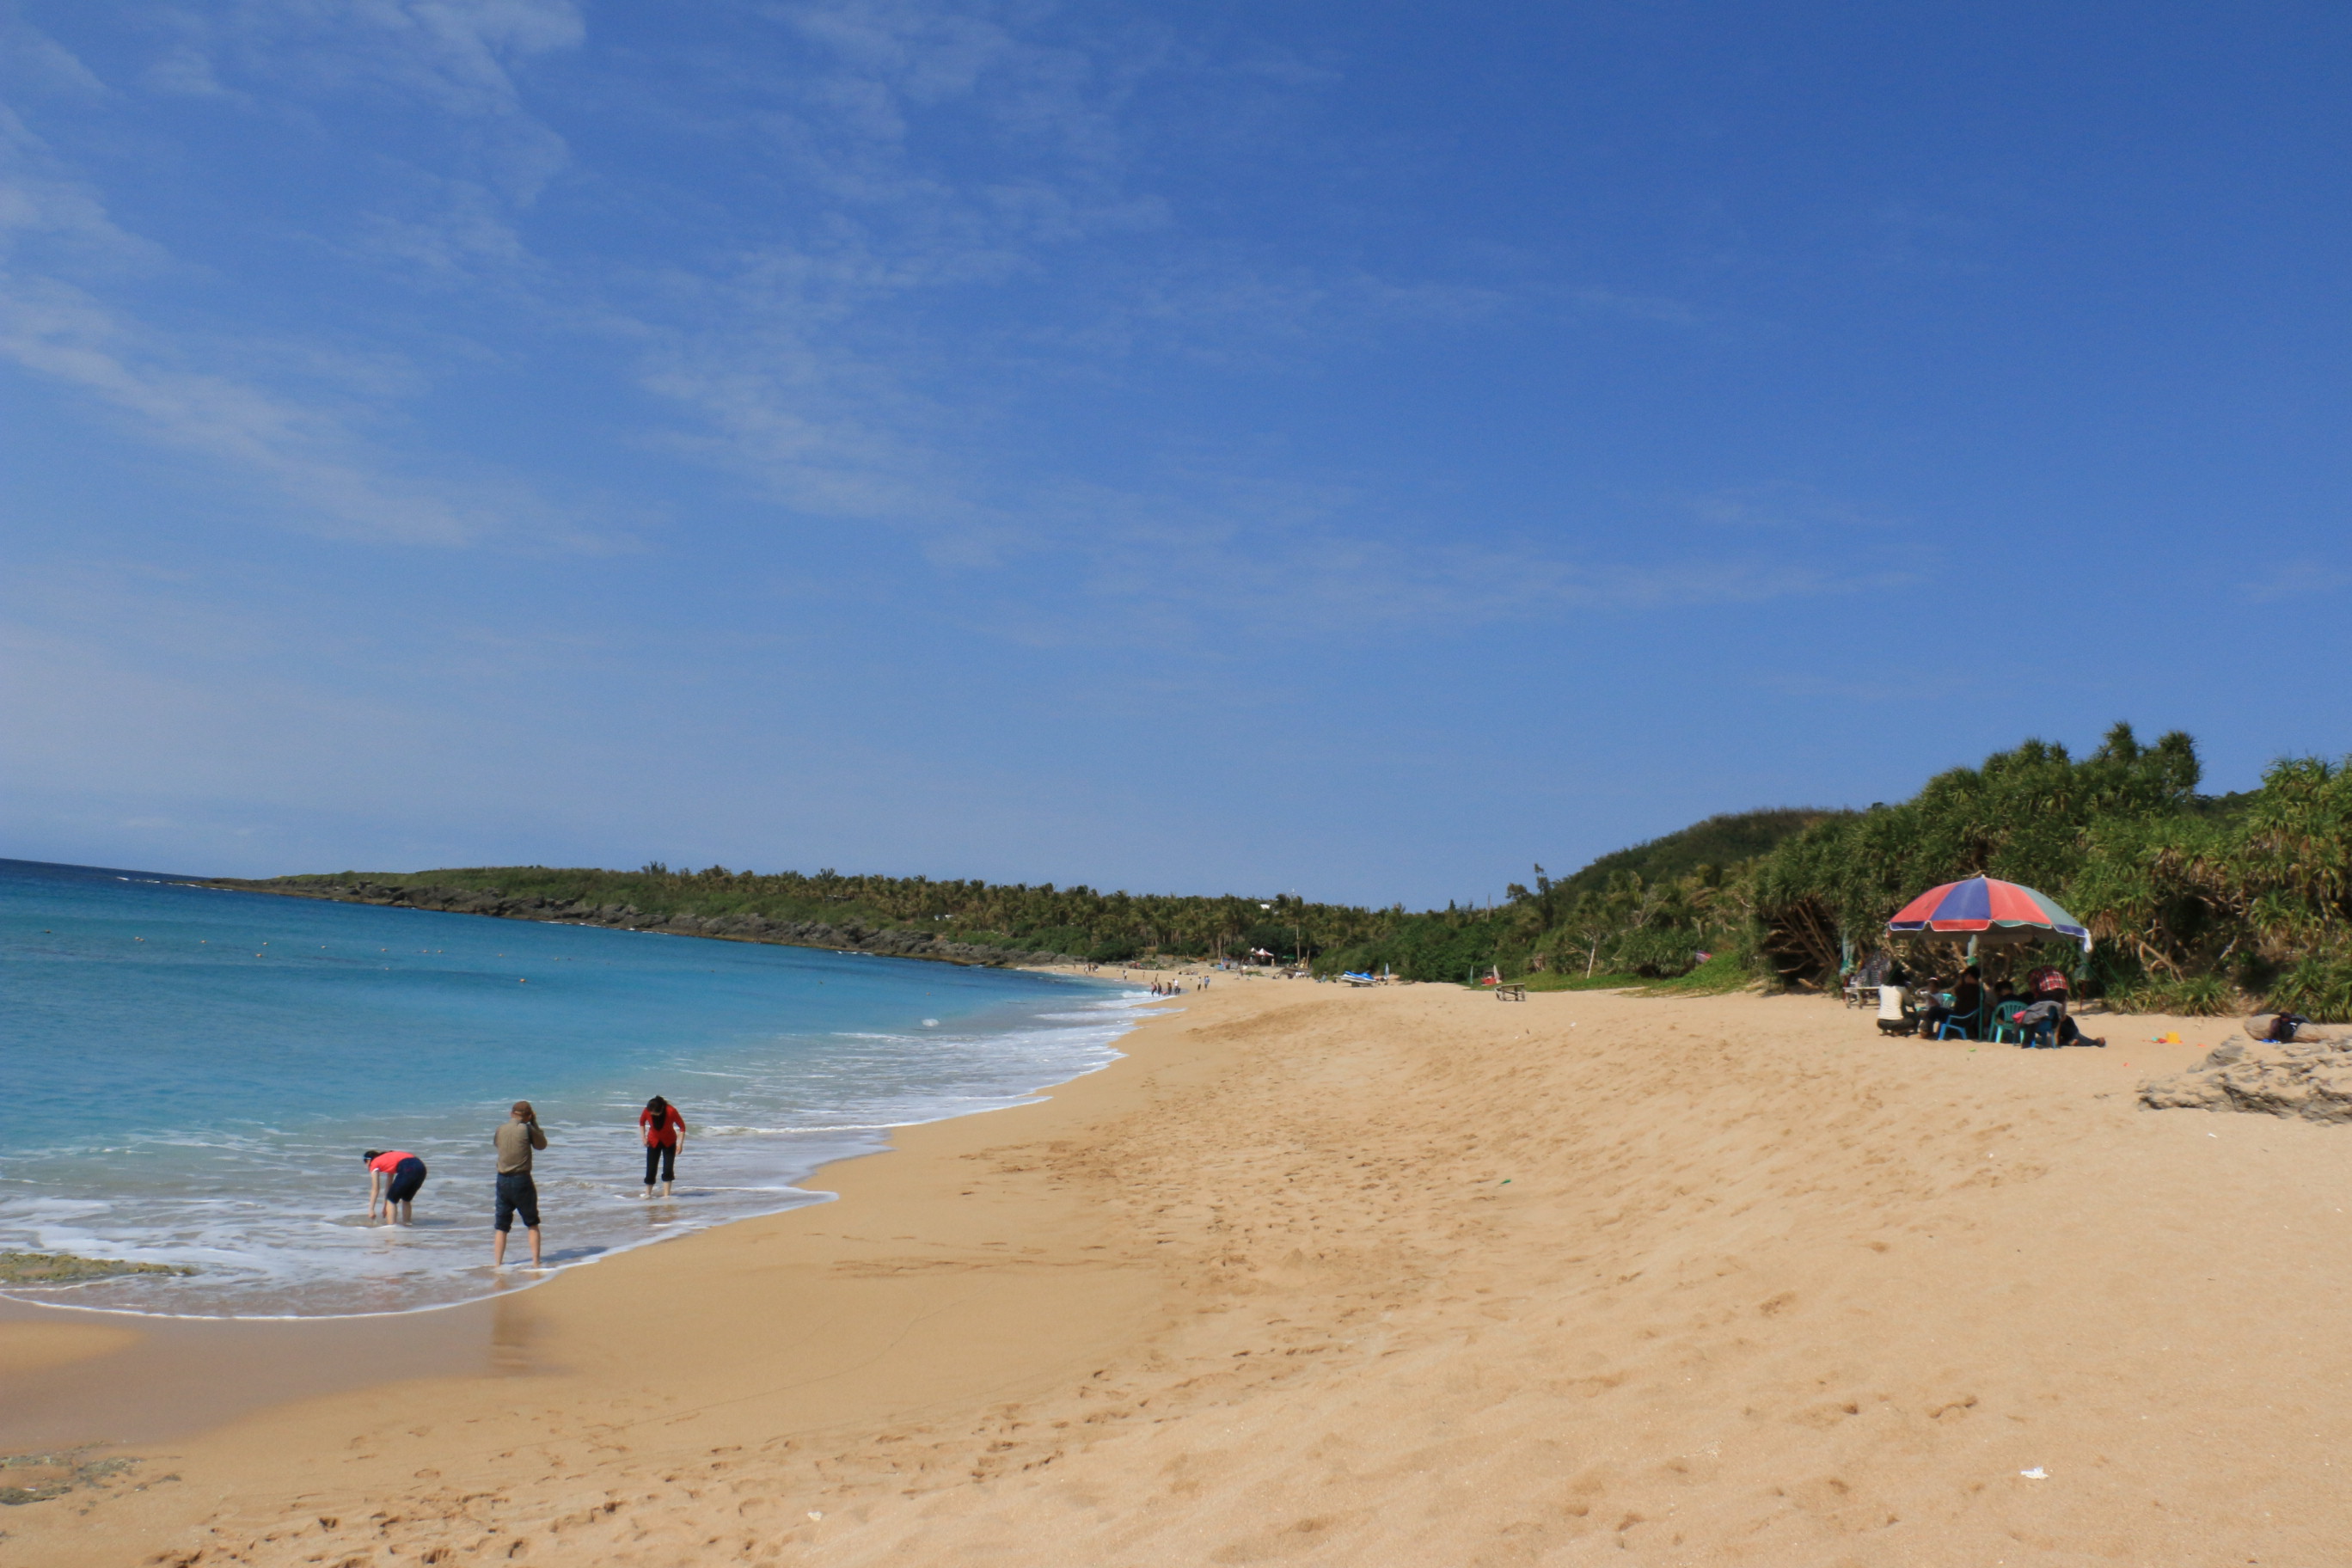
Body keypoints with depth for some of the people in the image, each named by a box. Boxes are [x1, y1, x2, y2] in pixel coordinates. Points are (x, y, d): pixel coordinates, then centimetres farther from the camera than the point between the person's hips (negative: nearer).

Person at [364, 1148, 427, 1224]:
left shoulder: (374, 1164, 17)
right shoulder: (387, 1159, 37)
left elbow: (375, 1189, 13)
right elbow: (389, 1185, 41)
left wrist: (371, 1209, 16)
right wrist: (385, 1206, 45)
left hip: (408, 1169, -7)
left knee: (392, 1200, 8)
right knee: (406, 1200, 26)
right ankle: (407, 1224, 26)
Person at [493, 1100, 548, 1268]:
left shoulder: (501, 1129, 2)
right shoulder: (526, 1129, -10)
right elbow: (542, 1144, 5)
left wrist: (511, 1120, 22)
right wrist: (534, 1123, 10)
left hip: (502, 1180, 3)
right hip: (522, 1180, -3)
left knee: (502, 1226, 13)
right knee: (532, 1224, 11)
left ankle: (497, 1263, 9)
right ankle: (535, 1262, 8)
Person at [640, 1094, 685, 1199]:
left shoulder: (671, 1111, -30)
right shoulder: (647, 1111, -22)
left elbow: (682, 1127, -17)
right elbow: (641, 1122, 1)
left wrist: (680, 1143, -21)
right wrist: (643, 1137, -5)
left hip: (669, 1142, -2)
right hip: (653, 1142, 2)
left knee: (668, 1169, -8)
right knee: (651, 1169, -2)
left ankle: (666, 1195, -2)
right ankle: (648, 1194, 13)